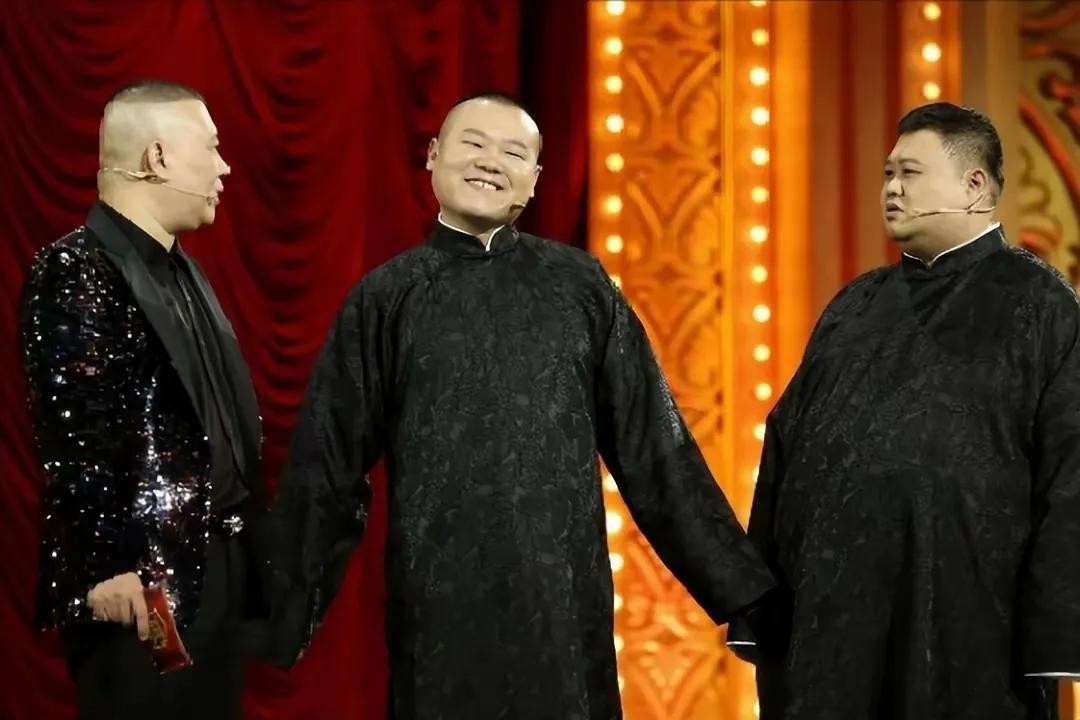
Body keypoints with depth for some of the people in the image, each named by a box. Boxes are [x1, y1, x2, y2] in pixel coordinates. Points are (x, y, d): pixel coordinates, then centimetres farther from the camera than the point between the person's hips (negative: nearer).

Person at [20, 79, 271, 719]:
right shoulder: (78, 274, -14)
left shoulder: (177, 268, 15)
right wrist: (105, 570, -21)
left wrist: (247, 539, 14)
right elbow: (74, 438, -19)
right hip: (144, 585, -9)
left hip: (216, 566, 9)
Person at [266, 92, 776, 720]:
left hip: (563, 598, 1)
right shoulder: (385, 296, 3)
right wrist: (290, 610, 3)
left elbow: (653, 444, 6)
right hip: (437, 603, -1)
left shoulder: (580, 284, 5)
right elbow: (329, 461, 4)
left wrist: (739, 583, 3)